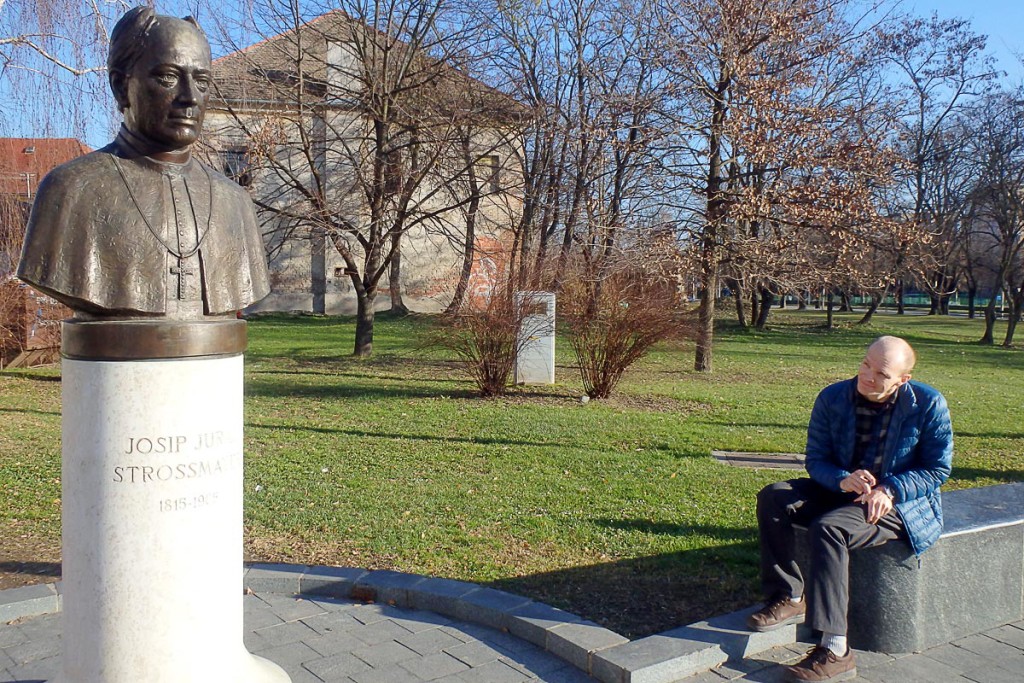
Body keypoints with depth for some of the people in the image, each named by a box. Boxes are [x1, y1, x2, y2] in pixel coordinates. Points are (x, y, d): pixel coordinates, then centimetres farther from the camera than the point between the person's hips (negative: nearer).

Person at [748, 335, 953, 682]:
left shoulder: (929, 405, -13)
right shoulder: (832, 398, -5)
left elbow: (938, 468, -7)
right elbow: (816, 459, -1)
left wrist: (889, 490, -23)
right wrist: (842, 480, -25)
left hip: (903, 502, -5)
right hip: (841, 492, 5)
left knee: (829, 528, -33)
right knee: (773, 498, -17)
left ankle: (835, 651, -32)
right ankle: (790, 598, -8)